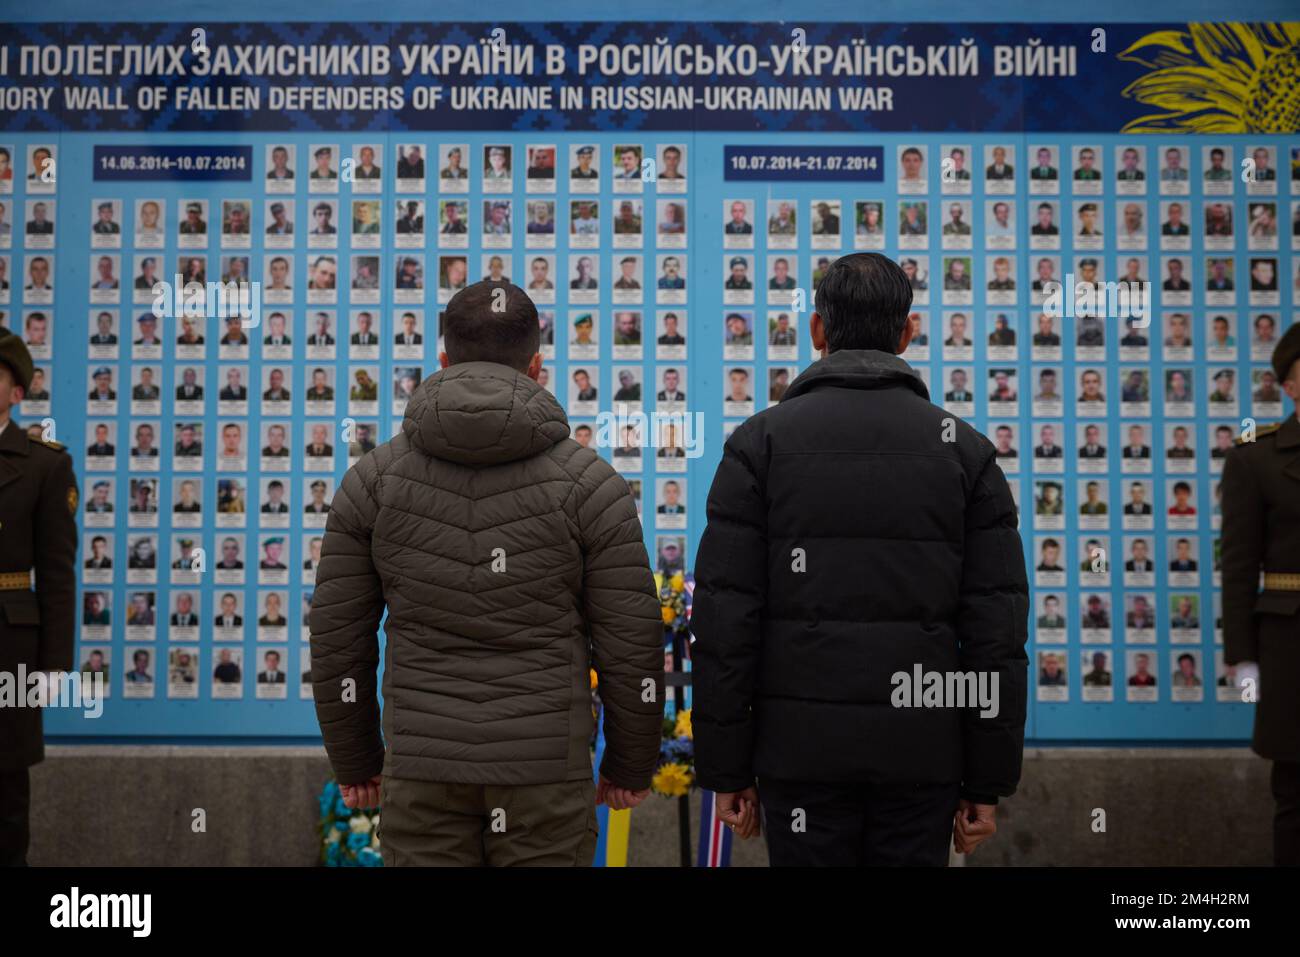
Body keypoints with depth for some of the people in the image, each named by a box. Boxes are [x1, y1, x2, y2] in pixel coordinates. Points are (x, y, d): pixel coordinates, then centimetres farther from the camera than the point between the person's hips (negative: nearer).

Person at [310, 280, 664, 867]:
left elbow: (338, 635, 2)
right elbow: (631, 641, -6)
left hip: (424, 764, 2)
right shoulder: (590, 482, -8)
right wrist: (632, 764, 9)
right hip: (543, 765, -1)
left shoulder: (373, 478, -2)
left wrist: (354, 762, 15)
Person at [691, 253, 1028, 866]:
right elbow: (997, 630, -1)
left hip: (801, 748, -1)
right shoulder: (965, 448, 3)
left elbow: (724, 622, -5)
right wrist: (988, 782, 5)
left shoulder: (760, 442, -1)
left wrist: (726, 771, 1)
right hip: (922, 754, 1)